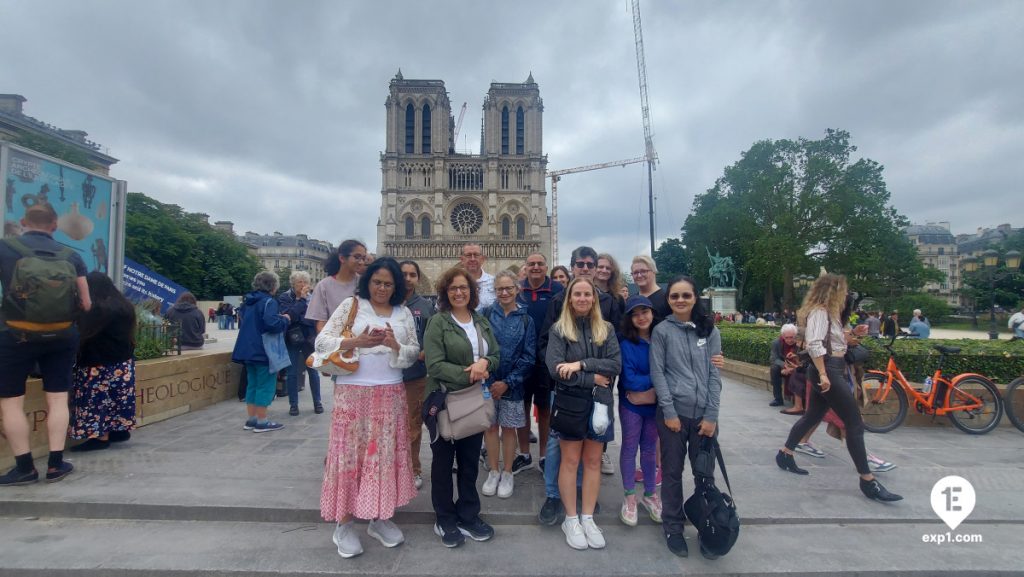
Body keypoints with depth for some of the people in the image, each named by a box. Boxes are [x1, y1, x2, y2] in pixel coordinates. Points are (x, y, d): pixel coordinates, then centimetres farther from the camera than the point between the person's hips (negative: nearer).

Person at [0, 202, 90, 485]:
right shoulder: (71, 255, 3)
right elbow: (86, 304, 4)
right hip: (62, 336, 2)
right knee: (58, 400, 8)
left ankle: (25, 467, 12)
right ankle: (56, 464, 12)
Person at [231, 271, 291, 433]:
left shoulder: (249, 301, 13)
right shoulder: (269, 301, -15)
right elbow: (272, 324, -30)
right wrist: (285, 320, -10)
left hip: (248, 349, 9)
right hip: (264, 350, -9)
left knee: (252, 384, 15)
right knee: (265, 385, -1)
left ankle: (251, 419, 19)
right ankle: (262, 422, 2)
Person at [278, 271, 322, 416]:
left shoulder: (311, 298, 3)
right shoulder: (284, 298, -3)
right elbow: (289, 314, -20)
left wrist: (297, 318, -12)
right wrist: (301, 299, -17)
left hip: (309, 339, 1)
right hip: (291, 340, -1)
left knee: (313, 371, 7)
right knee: (292, 373, 4)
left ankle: (317, 402, 18)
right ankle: (293, 404, 16)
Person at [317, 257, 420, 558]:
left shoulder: (404, 313, 9)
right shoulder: (350, 305, 0)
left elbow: (414, 353, 6)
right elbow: (322, 341, -5)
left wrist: (395, 345, -14)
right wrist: (356, 341, -20)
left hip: (390, 394, 3)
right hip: (353, 392, -3)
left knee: (386, 453, 9)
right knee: (350, 453, 2)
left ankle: (380, 518, 25)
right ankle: (344, 523, 17)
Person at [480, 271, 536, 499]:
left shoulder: (525, 320, -2)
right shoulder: (487, 314, -2)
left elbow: (529, 357, -5)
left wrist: (507, 382, -11)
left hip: (512, 383, 0)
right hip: (487, 380, 1)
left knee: (509, 427, 9)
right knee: (490, 426, 10)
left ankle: (507, 473, 26)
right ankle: (493, 472, 26)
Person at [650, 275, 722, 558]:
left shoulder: (709, 330, 5)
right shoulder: (661, 331, -1)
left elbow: (714, 374, 2)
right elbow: (657, 373, -4)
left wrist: (711, 415, -4)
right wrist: (669, 412, -10)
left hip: (704, 414, 2)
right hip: (673, 412, -2)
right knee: (672, 472, 9)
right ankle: (673, 528, 25)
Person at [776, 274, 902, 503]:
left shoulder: (827, 312, 17)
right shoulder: (819, 312, -15)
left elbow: (832, 340, 15)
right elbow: (814, 344, -25)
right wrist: (823, 374, -28)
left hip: (832, 369, 10)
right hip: (827, 370, -10)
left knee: (813, 416, 17)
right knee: (855, 424, -6)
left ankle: (785, 454, 27)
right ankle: (868, 481, 1)